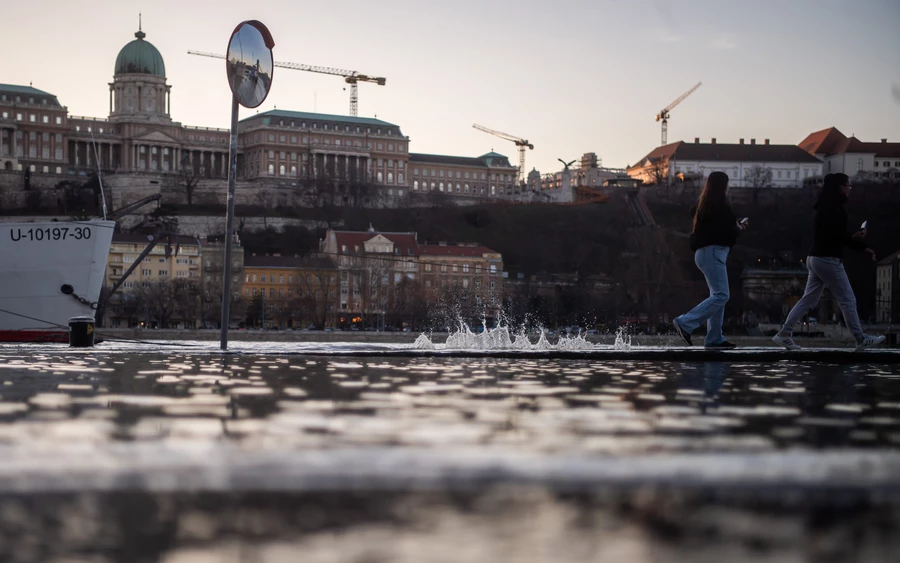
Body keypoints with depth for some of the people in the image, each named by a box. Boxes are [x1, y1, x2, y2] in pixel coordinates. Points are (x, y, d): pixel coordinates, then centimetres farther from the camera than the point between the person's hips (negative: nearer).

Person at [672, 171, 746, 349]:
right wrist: (738, 228, 2)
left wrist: (736, 225, 18)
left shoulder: (706, 204, 15)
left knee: (717, 295, 11)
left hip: (708, 252, 11)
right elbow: (727, 230, -19)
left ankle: (715, 338, 9)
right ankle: (685, 323, -18)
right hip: (712, 252, -11)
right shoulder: (717, 205, -14)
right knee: (721, 295, -13)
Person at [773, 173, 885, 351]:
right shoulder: (834, 209, -15)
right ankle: (861, 339, 4)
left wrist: (863, 248, 20)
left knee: (808, 300, 10)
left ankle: (784, 334, 6)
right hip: (828, 259, -10)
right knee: (847, 299, -1)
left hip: (816, 258, 10)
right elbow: (831, 236, -24)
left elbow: (837, 234, 21)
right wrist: (853, 238, -19)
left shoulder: (825, 207, 17)